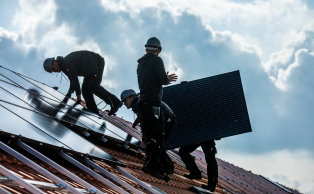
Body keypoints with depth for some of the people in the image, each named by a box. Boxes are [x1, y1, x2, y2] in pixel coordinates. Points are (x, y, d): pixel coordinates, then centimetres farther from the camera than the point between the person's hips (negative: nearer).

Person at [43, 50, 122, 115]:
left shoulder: (67, 62, -24)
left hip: (97, 62, -10)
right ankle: (94, 112, -5)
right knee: (85, 89, 1)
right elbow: (72, 80, 14)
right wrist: (69, 93, 0)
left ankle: (115, 102, -20)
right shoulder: (64, 67, 8)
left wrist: (78, 96, -23)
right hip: (90, 68, 10)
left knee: (93, 86, -22)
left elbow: (75, 79, -26)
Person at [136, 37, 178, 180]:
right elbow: (163, 80, -13)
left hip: (142, 102, 8)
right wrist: (167, 79, 9)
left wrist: (165, 78, 29)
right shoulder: (157, 60, -4)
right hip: (153, 102, -8)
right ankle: (152, 164, -20)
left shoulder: (140, 64, 20)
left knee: (148, 136, 11)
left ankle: (150, 162, 11)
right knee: (158, 134, -10)